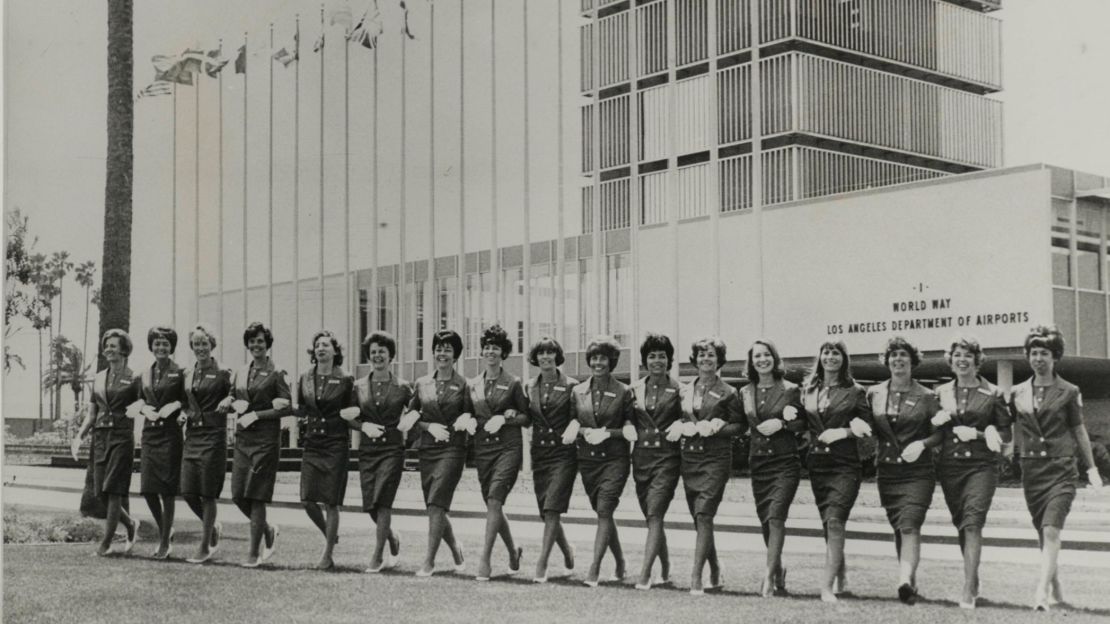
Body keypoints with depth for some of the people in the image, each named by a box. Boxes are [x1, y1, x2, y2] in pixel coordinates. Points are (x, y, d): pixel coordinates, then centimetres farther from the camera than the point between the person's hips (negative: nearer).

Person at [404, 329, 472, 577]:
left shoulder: (463, 384, 0)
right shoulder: (422, 384, 10)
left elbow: (472, 416, 4)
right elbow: (410, 417, 13)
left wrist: (468, 421, -18)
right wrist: (429, 426, -4)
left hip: (452, 449, -4)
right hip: (427, 449, 5)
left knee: (436, 504, -15)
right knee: (434, 508, 7)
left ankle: (429, 561, -12)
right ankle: (456, 551, 28)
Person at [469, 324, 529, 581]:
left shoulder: (513, 383, 1)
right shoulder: (472, 384, 12)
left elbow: (527, 418, 4)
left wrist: (505, 418, -10)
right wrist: (468, 422, -1)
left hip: (508, 447, -5)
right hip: (482, 447, 5)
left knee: (494, 500, -17)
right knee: (492, 504, 9)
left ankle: (484, 559, -19)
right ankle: (513, 551, 30)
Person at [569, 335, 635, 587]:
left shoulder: (623, 392, -3)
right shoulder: (578, 391, 7)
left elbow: (631, 427, 1)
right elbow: (571, 426, 13)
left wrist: (608, 433, -13)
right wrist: (585, 431, -8)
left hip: (614, 459, -4)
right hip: (587, 459, 4)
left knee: (604, 510, -15)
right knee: (603, 512, 11)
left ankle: (594, 568, -16)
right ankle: (620, 563, 28)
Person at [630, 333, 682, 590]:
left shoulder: (678, 390, -1)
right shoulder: (635, 389, 10)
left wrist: (680, 426, -14)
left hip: (667, 457, -5)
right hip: (641, 457, 5)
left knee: (654, 515, -15)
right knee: (652, 518, 11)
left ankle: (645, 574, -18)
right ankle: (665, 571, 25)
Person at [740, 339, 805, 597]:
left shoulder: (790, 390, 2)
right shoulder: (746, 392, 10)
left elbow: (802, 424, 3)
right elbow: (751, 422, 0)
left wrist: (780, 424, -13)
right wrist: (782, 418, -10)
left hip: (785, 461, -4)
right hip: (758, 461, 4)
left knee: (776, 516, -16)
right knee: (765, 520, 7)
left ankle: (769, 576, -17)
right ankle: (778, 571, 25)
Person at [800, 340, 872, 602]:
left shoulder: (855, 391, 2)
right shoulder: (808, 389, 12)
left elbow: (867, 428, 1)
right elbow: (802, 423, 15)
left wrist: (844, 432, -13)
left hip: (845, 465, -5)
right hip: (817, 464, 5)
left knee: (834, 521, -18)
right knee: (828, 523, 11)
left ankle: (827, 585, -21)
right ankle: (841, 573, 29)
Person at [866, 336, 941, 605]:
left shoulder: (926, 396, -1)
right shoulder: (874, 394, 8)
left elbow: (940, 433, 1)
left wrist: (922, 444, -15)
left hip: (918, 471, -4)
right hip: (887, 470, 4)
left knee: (909, 526, -18)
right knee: (897, 527, 8)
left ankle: (905, 581, -28)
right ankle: (912, 582, 20)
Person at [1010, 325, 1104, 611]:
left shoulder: (1068, 392, 1)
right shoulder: (1018, 393, 8)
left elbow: (1079, 430, 7)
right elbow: (1013, 430, 17)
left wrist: (1091, 467, 9)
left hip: (1060, 469, -4)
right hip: (1031, 470, 4)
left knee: (1051, 530, -17)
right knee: (1043, 534, 10)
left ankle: (1041, 591, -25)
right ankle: (1056, 590, 24)